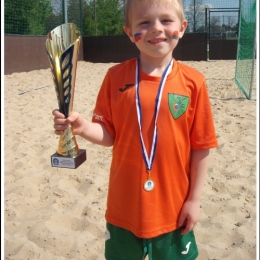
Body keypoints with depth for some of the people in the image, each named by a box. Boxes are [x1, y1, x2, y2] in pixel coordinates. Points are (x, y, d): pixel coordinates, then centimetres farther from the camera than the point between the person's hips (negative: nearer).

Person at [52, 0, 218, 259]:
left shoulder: (193, 82, -10)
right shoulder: (115, 77, -7)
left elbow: (201, 147, -5)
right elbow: (108, 134, -4)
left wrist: (193, 199, -3)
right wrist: (82, 127, -24)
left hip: (173, 207, 0)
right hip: (125, 206, 1)